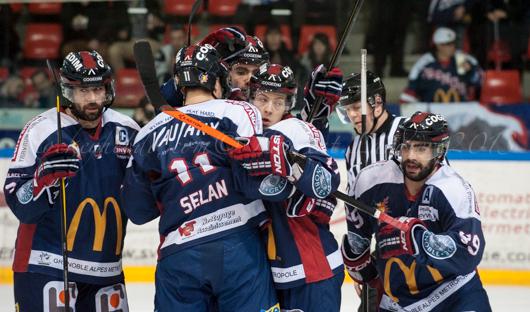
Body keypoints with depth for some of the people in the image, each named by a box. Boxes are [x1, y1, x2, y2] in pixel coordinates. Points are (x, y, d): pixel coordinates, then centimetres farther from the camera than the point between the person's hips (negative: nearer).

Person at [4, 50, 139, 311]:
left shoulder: (127, 131, 5)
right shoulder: (41, 131, -9)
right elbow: (20, 206, -10)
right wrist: (45, 178, -26)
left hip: (106, 268, 5)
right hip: (46, 267, -5)